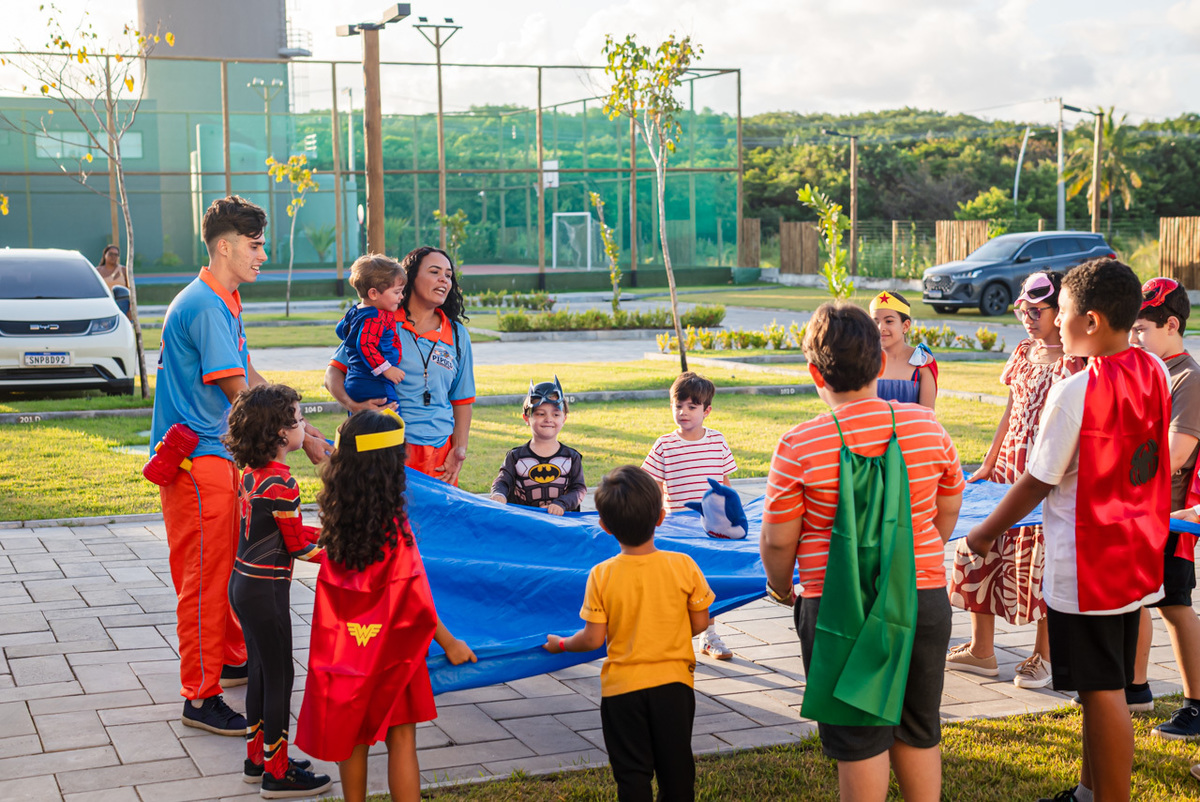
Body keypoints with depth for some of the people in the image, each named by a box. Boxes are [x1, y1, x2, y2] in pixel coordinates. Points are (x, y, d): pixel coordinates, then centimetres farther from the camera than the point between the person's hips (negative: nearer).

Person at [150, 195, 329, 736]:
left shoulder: (225, 303, 14)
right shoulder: (205, 307, -19)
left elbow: (248, 378, 18)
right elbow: (240, 392, -21)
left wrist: (298, 424, 13)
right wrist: (302, 437, -16)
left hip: (216, 453, 10)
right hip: (193, 458, -10)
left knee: (229, 564, 20)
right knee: (205, 576, -6)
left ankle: (232, 660, 35)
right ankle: (200, 697, -1)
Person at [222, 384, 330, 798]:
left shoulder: (251, 473, 5)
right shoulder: (281, 484, -22)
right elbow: (298, 548, -14)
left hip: (243, 582, 9)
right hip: (266, 590, -9)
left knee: (260, 671, 19)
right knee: (279, 677, 2)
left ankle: (258, 758, 30)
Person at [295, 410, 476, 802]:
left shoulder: (338, 516, -7)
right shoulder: (394, 524, -21)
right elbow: (415, 599, -18)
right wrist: (449, 643, -5)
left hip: (346, 644, 5)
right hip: (389, 649, -5)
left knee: (354, 737, 17)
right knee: (401, 739, 5)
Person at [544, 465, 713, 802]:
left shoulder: (602, 576, -14)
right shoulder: (683, 566, -11)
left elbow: (593, 638, -10)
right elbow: (699, 623, -4)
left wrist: (561, 644, 9)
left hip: (622, 687, -1)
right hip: (674, 684, 1)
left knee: (632, 774, 9)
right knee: (676, 766, 16)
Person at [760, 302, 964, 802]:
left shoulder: (798, 447, -14)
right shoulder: (926, 426, -3)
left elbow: (778, 541, -8)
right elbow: (949, 509, 11)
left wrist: (781, 589, 13)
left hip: (839, 608, -3)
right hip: (925, 600, 4)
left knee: (858, 739, 9)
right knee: (918, 730, 19)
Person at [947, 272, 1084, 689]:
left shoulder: (1071, 365, -11)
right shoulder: (1023, 354, 11)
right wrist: (987, 465, 14)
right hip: (1008, 468, 7)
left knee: (1040, 564, -1)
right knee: (982, 549, 7)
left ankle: (1043, 654, 16)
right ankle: (980, 650, 18)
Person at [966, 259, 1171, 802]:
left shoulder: (1075, 391, -20)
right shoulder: (1154, 372, 2)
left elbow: (1036, 483, -13)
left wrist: (984, 534, 0)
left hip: (1086, 564, -8)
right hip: (1137, 554, 8)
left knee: (1102, 691, 0)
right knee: (1105, 687, 19)